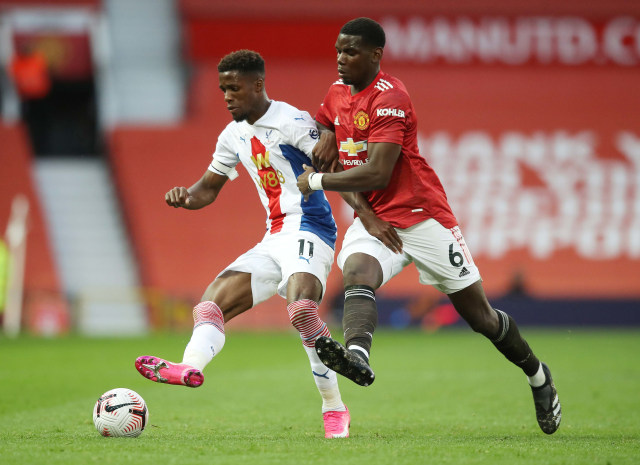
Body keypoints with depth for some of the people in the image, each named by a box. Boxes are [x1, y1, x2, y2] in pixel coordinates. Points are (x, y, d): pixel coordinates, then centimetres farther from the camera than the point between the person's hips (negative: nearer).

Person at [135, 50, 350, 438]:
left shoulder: (292, 122, -8)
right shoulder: (234, 136, 17)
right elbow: (208, 189, 26)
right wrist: (185, 197, 3)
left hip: (308, 230, -9)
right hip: (273, 238, 9)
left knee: (301, 307, -33)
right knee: (211, 304, -9)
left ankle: (335, 409, -22)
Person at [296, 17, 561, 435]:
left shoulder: (389, 98, -19)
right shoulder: (337, 93, 6)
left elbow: (377, 174, -25)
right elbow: (322, 124, 26)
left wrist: (317, 181, -18)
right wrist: (326, 133, 2)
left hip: (422, 216, -6)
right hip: (375, 220, 6)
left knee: (478, 313, 4)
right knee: (357, 272, -30)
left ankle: (537, 376, 27)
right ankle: (357, 355, -56)